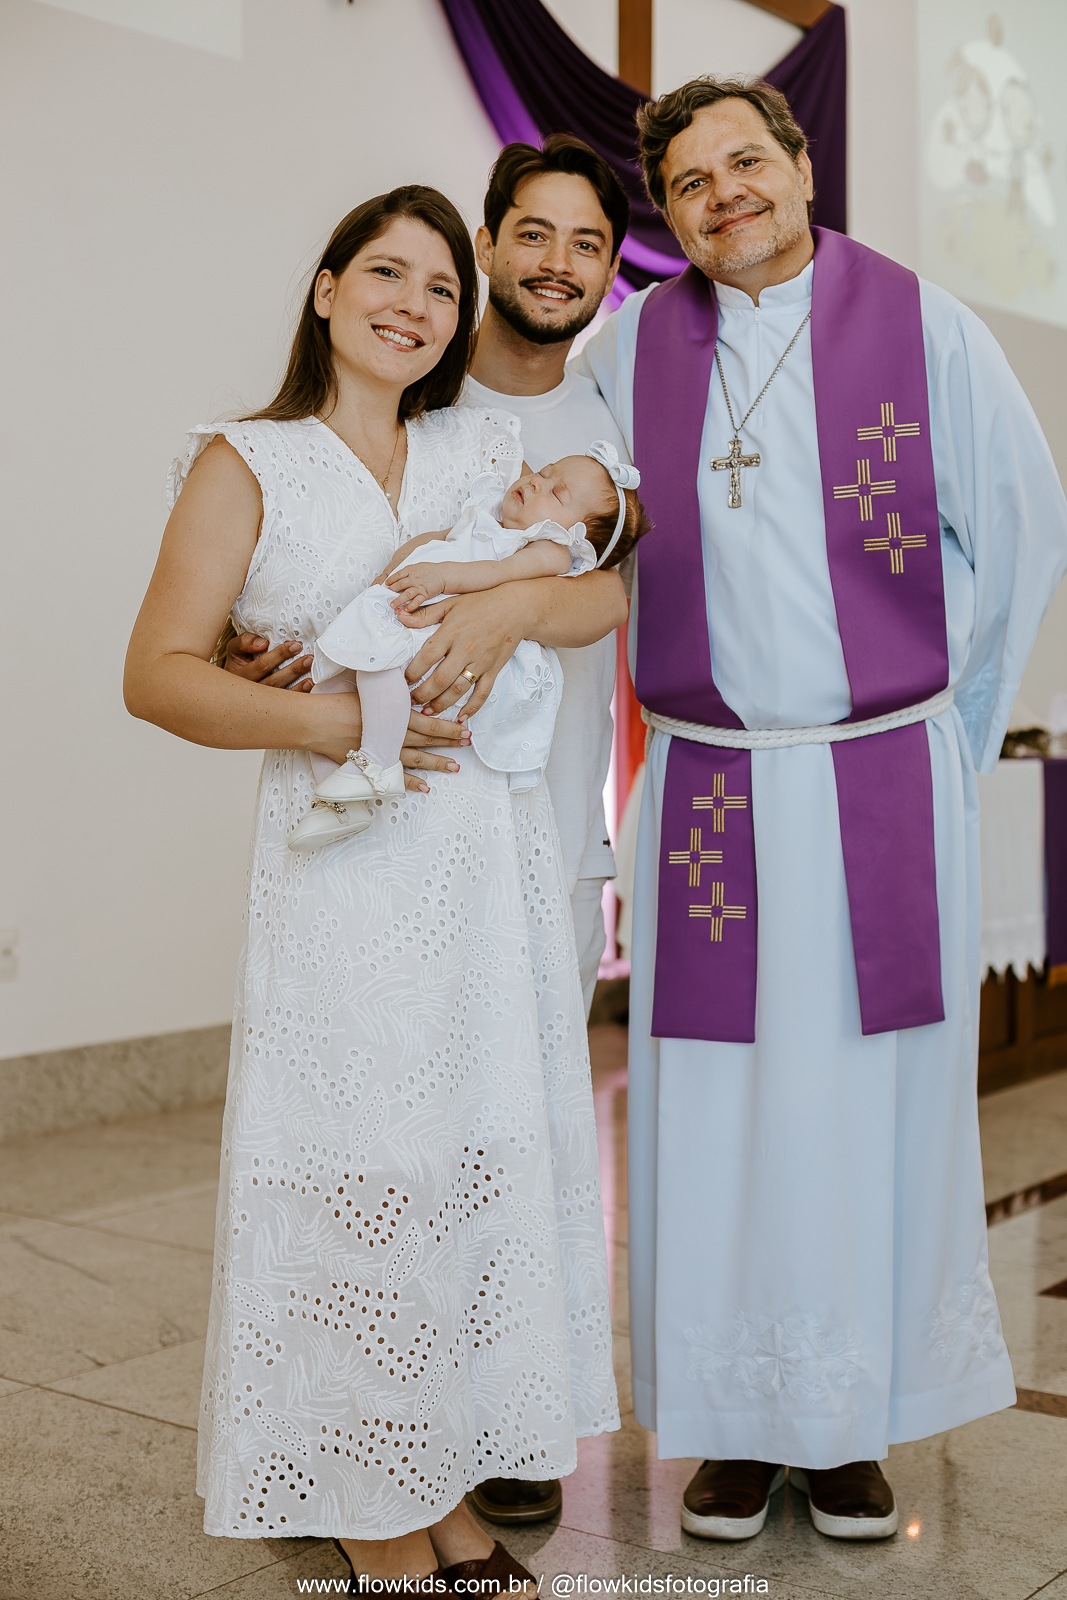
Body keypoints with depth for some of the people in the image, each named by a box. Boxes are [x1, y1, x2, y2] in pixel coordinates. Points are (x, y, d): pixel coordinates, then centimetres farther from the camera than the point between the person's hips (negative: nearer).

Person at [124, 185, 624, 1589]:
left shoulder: (485, 447, 14)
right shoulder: (249, 464, 2)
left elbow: (611, 592, 6)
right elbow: (158, 673, -5)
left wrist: (519, 600, -14)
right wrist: (317, 720, -18)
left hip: (492, 849, 5)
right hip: (344, 861, -4)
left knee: (487, 1153, 8)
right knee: (363, 1167, -1)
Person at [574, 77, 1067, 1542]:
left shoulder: (923, 326, -1)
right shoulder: (634, 346, 4)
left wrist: (942, 729, 6)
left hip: (888, 789, -1)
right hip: (707, 797, 1)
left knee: (878, 1106, 6)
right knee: (716, 1108, 4)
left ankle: (855, 1423, 22)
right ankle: (739, 1418, 21)